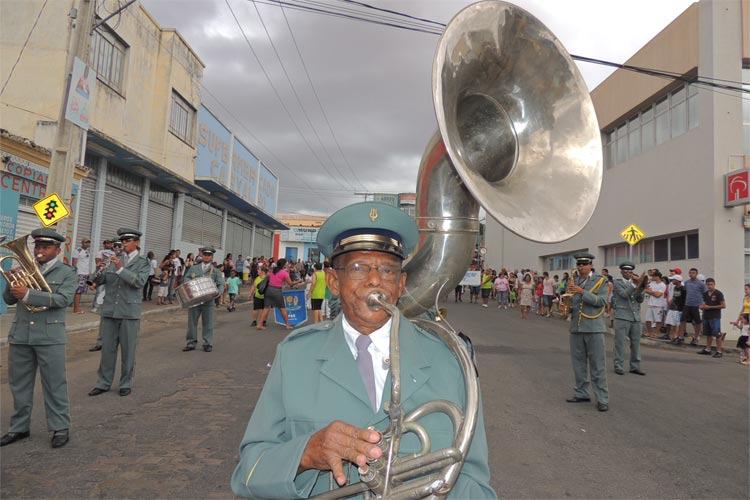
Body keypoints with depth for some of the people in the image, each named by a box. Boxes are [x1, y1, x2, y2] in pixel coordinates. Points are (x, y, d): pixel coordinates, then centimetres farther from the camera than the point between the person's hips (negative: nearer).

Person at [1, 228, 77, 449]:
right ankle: (19, 427, 28)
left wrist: (28, 294, -22)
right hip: (20, 335, 5)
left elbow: (63, 299, -17)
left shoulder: (67, 273, -2)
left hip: (49, 336, -5)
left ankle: (60, 428, 12)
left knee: (54, 384, 2)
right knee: (19, 384, 14)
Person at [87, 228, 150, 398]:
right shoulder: (114, 259, 9)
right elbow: (98, 280, 4)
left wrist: (120, 268, -26)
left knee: (128, 350, 5)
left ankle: (126, 383, 17)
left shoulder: (143, 262, -1)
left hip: (129, 312, -3)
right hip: (109, 310, 3)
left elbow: (140, 282, -17)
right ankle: (103, 383, 20)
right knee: (107, 348, 9)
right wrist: (102, 269, -16)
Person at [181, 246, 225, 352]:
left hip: (208, 300, -2)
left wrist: (218, 292, -20)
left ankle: (208, 344, 11)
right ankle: (191, 343, 16)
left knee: (208, 323, 2)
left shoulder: (216, 271, 8)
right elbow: (185, 278, 10)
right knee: (192, 321, 6)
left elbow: (221, 284, 0)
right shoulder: (194, 268, 14)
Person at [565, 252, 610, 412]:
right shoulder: (573, 282, 13)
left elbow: (601, 301, -13)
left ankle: (602, 399, 3)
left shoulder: (600, 280, -1)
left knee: (597, 365, -2)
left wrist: (582, 292, -22)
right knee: (578, 363, 10)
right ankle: (581, 393, 21)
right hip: (576, 327, 5)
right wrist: (567, 307, -2)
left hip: (594, 327, -5)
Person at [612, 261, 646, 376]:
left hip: (636, 316, 5)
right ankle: (618, 366, 3)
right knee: (620, 342, -3)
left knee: (636, 342, 8)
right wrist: (634, 284, -17)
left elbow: (640, 300, 8)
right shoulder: (617, 282, 2)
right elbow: (624, 294, -14)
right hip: (622, 316, -5)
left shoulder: (635, 283, 16)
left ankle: (635, 366, 17)